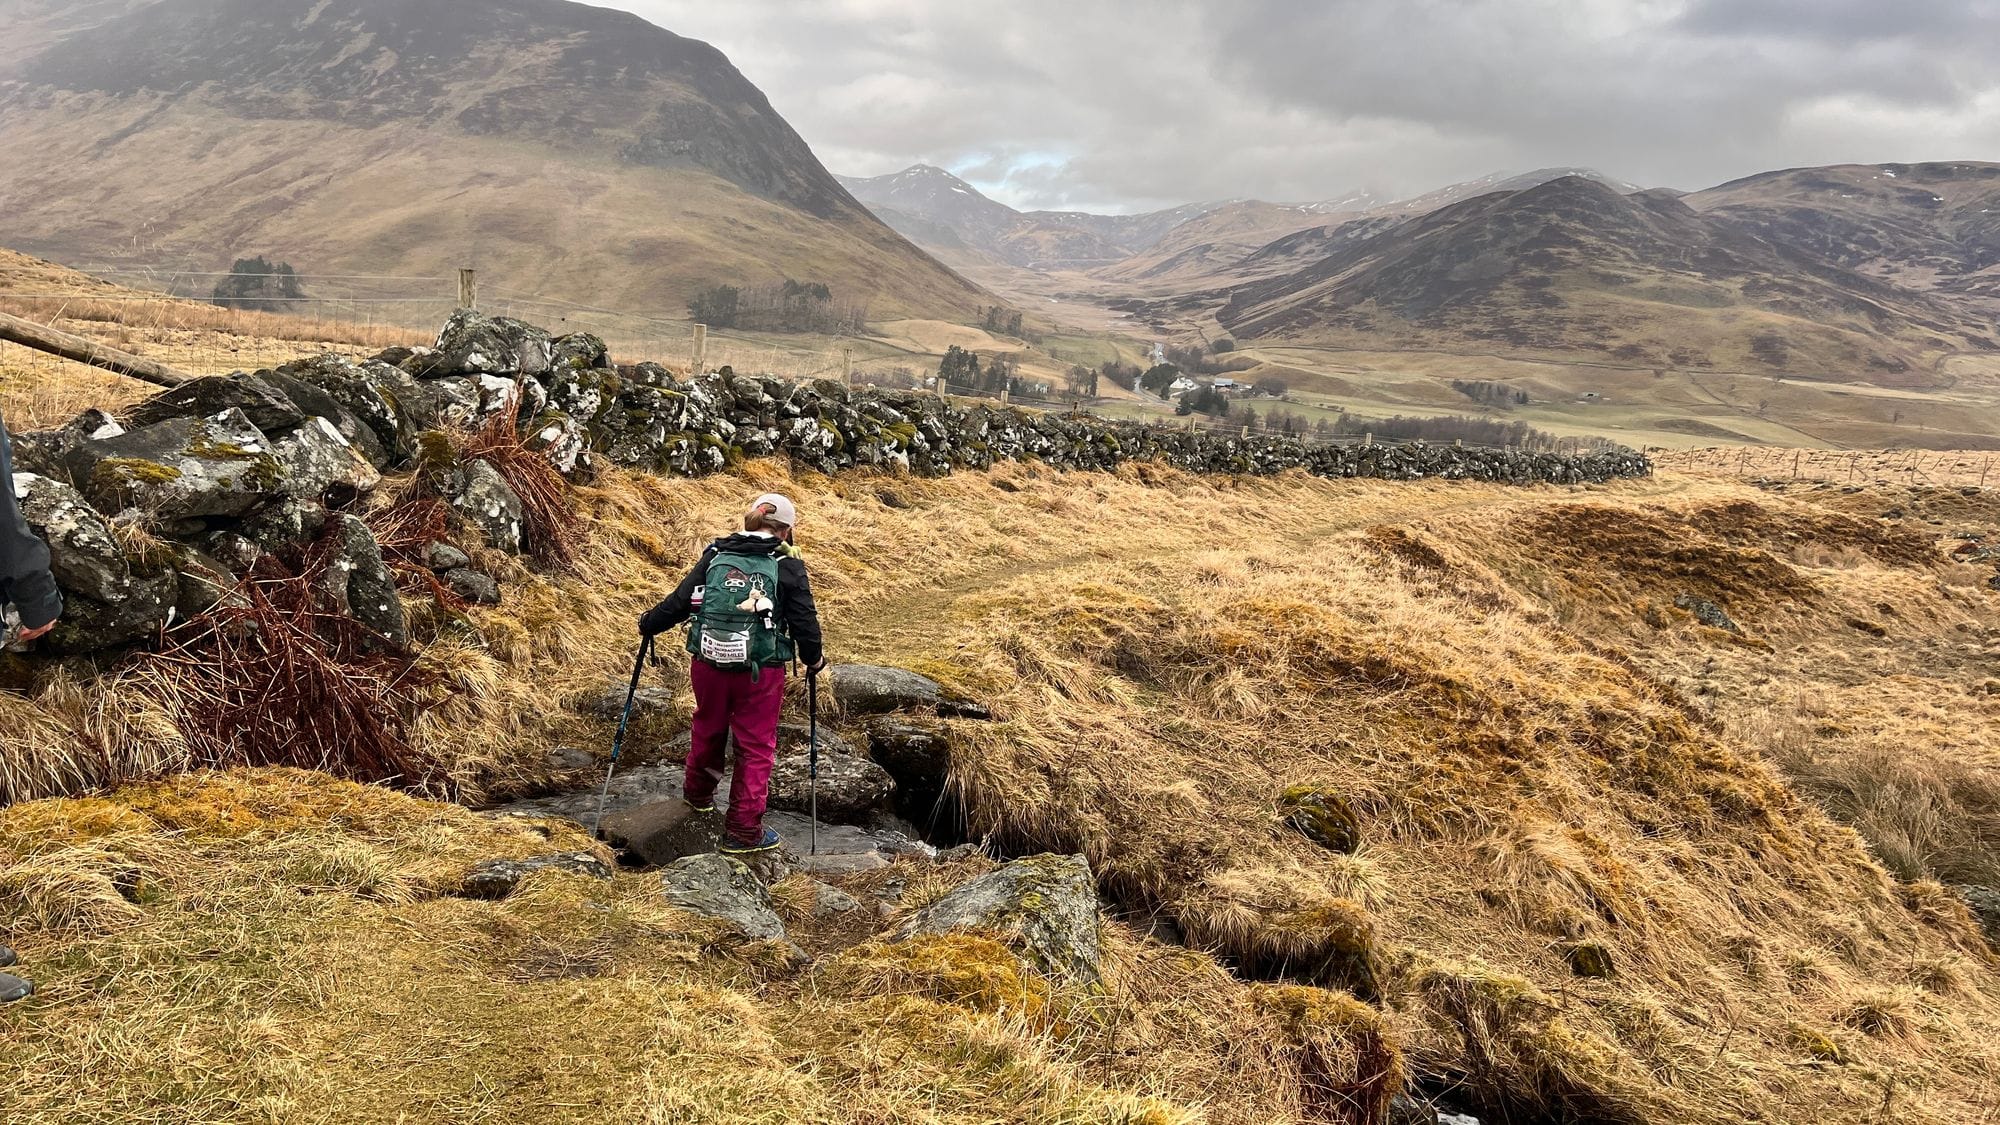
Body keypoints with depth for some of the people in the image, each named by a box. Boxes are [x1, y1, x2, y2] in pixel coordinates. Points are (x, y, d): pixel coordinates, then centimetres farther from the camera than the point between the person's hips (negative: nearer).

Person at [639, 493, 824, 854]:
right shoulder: (788, 566, -4)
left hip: (708, 664, 4)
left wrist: (648, 624, 22)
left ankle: (698, 794, 49)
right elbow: (804, 621, -3)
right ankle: (744, 831, 14)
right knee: (756, 748, 9)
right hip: (761, 672, -4)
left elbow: (679, 601, 5)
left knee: (707, 729, 27)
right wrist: (813, 658, 15)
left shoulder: (715, 555, 4)